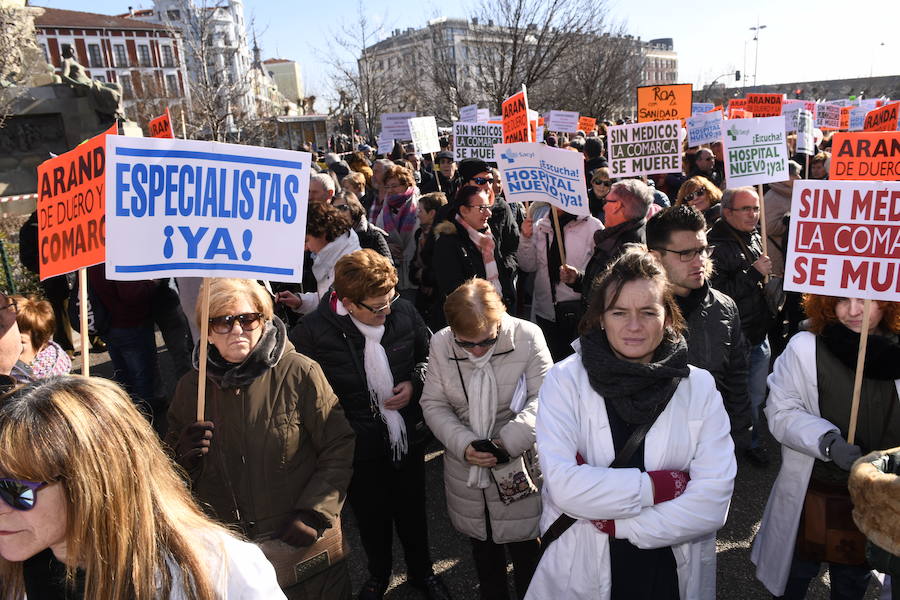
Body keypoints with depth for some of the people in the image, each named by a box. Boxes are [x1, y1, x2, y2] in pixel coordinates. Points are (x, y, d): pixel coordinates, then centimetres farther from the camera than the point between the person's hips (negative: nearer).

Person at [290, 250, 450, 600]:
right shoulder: (312, 333, -22)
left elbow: (428, 353, 5)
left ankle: (422, 572, 50)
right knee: (371, 517, 20)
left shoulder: (403, 312, -14)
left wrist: (415, 383, -12)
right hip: (359, 448, -2)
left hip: (408, 436, 2)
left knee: (412, 510, 22)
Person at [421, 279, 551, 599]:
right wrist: (463, 444, -17)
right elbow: (434, 404, -3)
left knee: (524, 545, 15)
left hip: (519, 466, -3)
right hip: (466, 469, 3)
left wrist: (510, 440, -25)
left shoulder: (527, 336, -17)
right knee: (482, 544, 24)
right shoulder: (440, 343, -8)